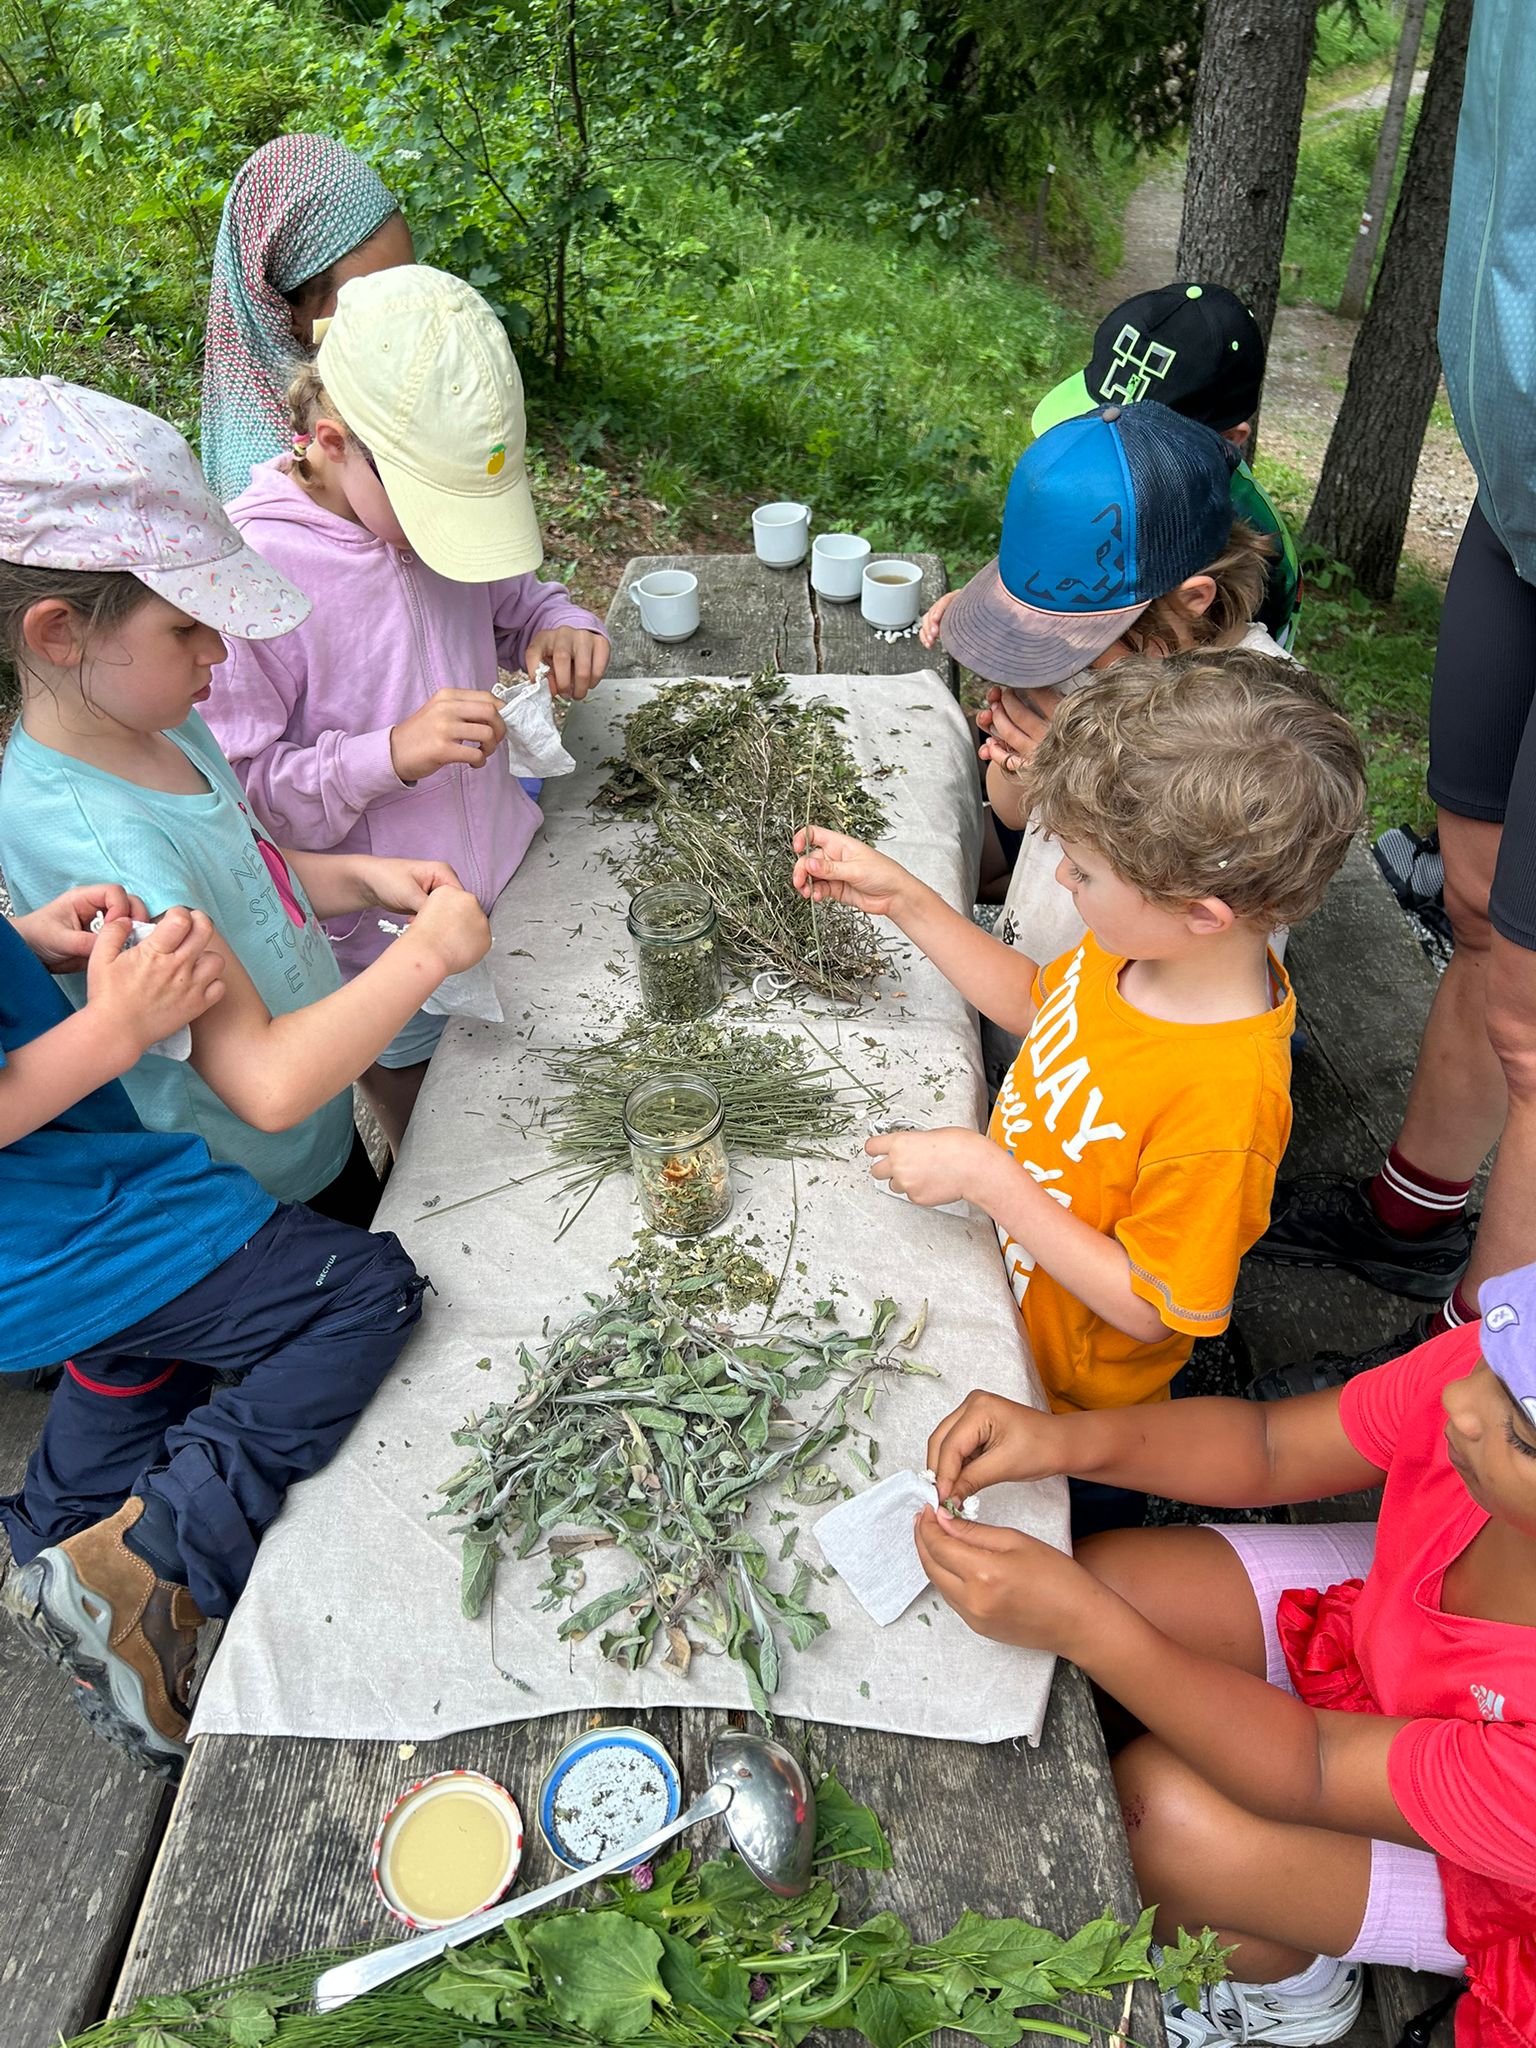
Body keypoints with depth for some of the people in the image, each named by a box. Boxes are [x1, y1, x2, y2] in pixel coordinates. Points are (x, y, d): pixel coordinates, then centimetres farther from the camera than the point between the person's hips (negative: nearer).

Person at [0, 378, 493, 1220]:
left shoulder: (162, 726, -7)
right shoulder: (93, 836, -35)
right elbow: (268, 1084, -38)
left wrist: (360, 878, -6)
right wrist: (427, 951, -29)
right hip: (252, 1210, -8)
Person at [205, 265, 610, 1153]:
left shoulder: (446, 498, -6)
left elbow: (510, 596, 15)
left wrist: (561, 628, -9)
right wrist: (389, 754, -35)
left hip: (506, 891, 6)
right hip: (385, 949, -5)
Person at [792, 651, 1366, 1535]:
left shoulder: (1222, 1105, -42)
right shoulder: (1142, 948, -19)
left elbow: (1148, 1307, -30)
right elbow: (1037, 1000, 3)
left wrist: (988, 1176, -34)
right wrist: (903, 898, -6)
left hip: (1076, 1393, -7)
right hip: (1011, 1260, 7)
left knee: (1067, 1521, 26)